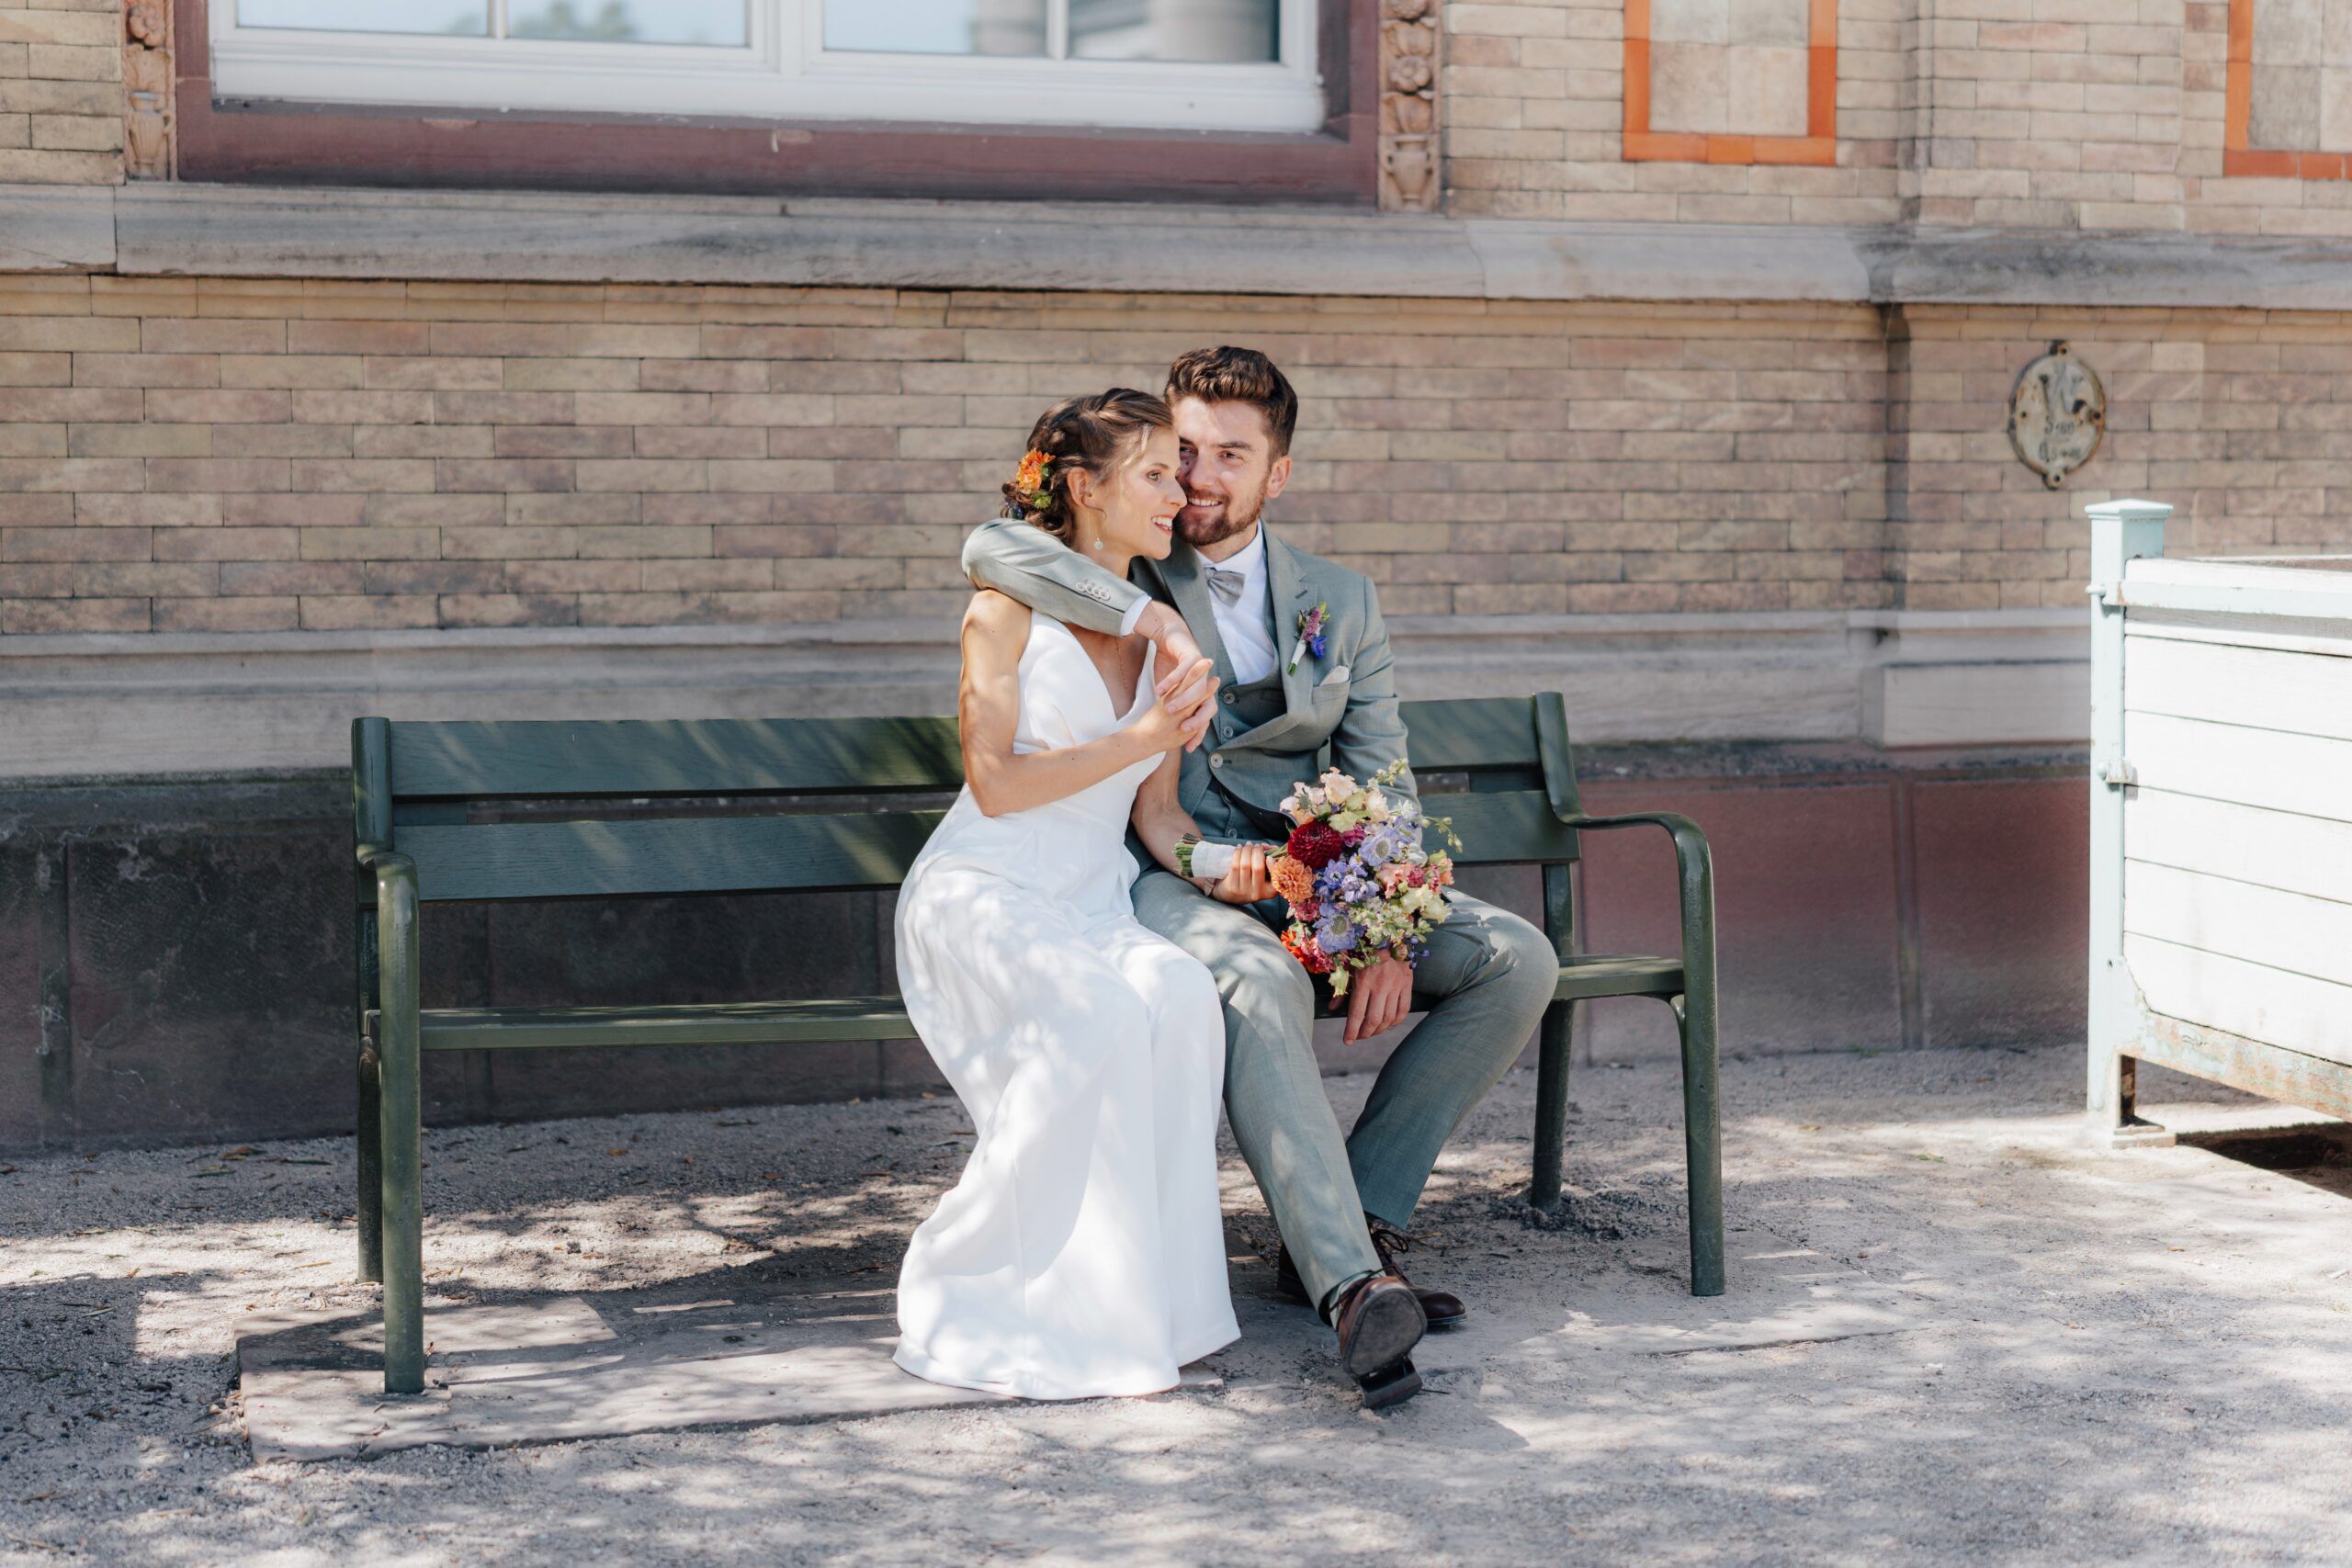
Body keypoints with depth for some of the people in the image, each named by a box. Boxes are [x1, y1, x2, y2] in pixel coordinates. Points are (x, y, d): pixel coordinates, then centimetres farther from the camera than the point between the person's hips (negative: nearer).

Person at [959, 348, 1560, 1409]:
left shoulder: (1341, 603, 12)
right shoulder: (1121, 579, 4)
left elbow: (1382, 791, 7)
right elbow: (989, 548, -19)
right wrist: (1159, 619, -29)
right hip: (1163, 877, -5)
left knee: (1518, 961, -14)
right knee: (1260, 982, -38)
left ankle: (1357, 1217, -12)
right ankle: (1351, 1284, -43)